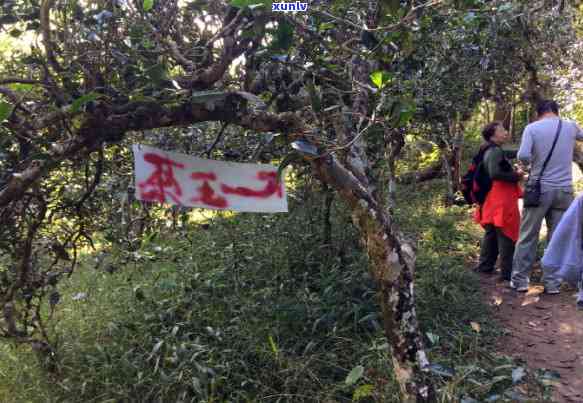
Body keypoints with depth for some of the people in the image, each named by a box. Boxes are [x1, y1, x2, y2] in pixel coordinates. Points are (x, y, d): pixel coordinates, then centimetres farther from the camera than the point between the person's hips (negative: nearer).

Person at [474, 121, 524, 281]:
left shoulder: (490, 151, 17)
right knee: (507, 235, -5)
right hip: (502, 200, -10)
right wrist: (516, 175, -15)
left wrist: (514, 173, 12)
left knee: (491, 234, 17)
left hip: (493, 200, 10)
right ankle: (508, 272, 0)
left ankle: (485, 266, 24)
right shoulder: (495, 151, -14)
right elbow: (495, 173, -27)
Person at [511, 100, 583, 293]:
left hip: (540, 188, -2)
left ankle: (520, 280, 9)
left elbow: (523, 155, -17)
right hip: (564, 190, 2)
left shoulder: (532, 128, -3)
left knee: (528, 236, 5)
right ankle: (552, 283, 10)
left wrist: (533, 163, 3)